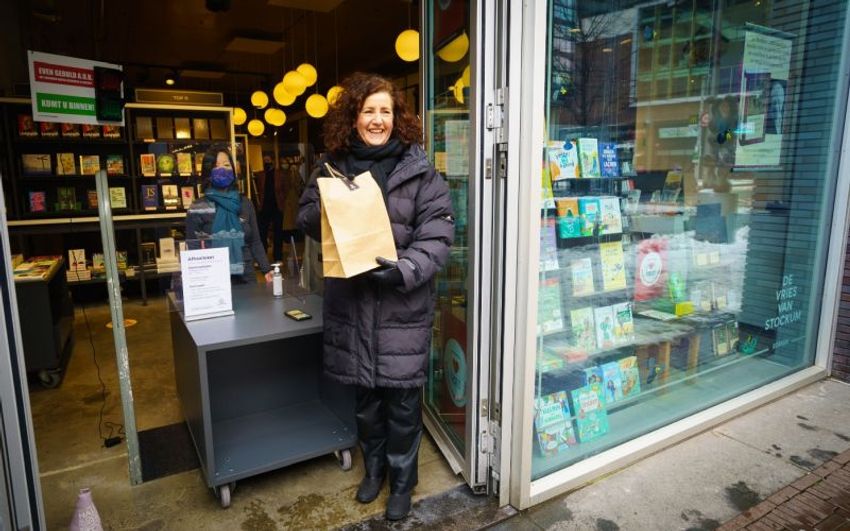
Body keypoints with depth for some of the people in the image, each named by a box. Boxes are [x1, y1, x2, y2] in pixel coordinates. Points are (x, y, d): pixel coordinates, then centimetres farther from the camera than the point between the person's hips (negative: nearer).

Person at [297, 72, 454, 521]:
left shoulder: (419, 169, -5)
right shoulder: (333, 164, 7)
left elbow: (437, 234, -9)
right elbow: (306, 219, 11)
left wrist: (404, 270, -25)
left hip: (402, 304, -3)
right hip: (350, 299, 3)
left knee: (402, 399, 8)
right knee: (364, 395, 18)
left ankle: (402, 479, 33)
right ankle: (373, 467, 43)